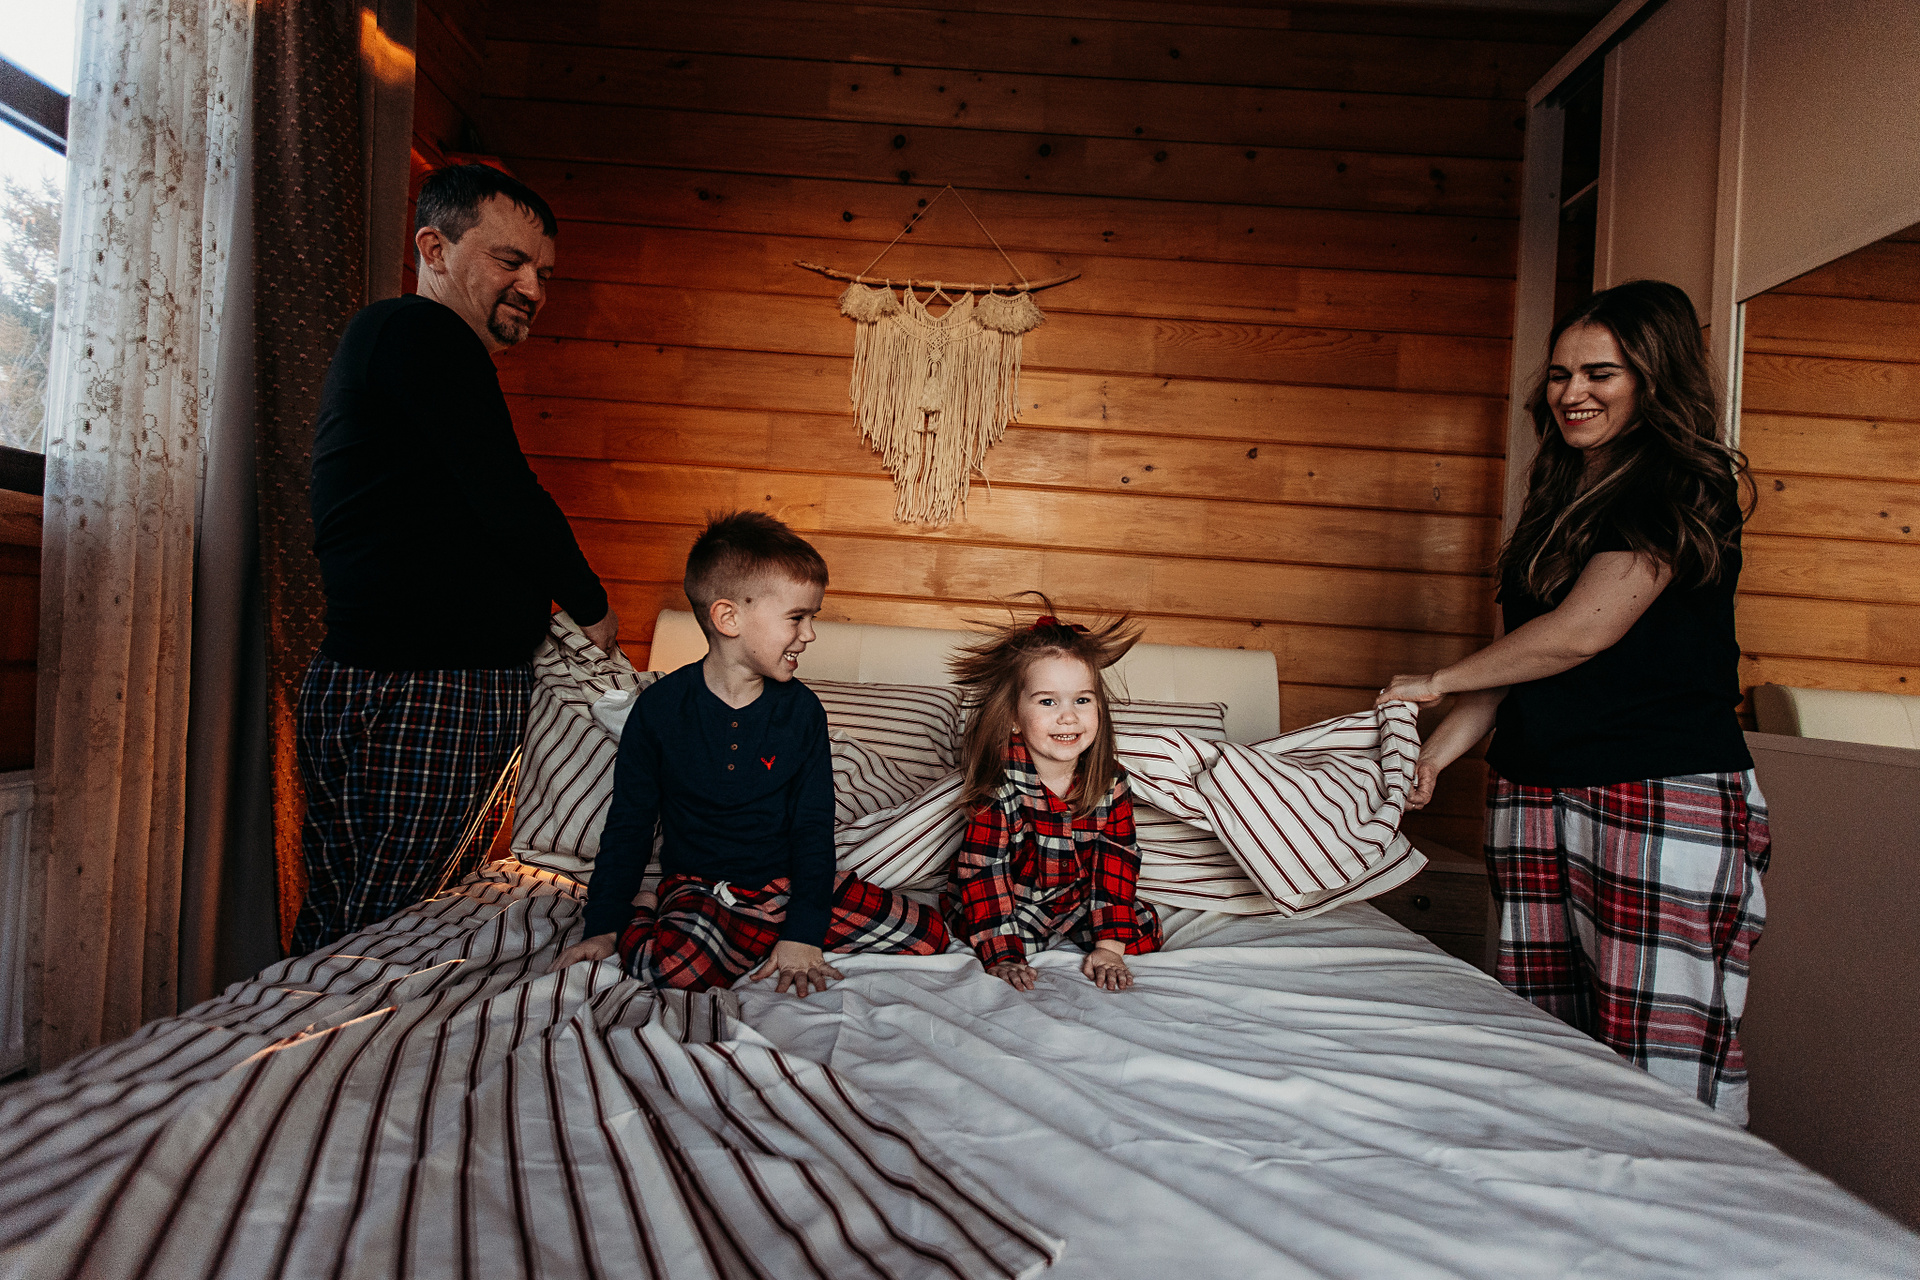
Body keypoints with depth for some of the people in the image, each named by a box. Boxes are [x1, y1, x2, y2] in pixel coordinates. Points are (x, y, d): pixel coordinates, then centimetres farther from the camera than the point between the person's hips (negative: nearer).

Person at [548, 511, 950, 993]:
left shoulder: (801, 710, -1)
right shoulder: (661, 707, -6)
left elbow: (813, 826, -2)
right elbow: (628, 824, 2)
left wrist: (803, 932, -14)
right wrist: (604, 927, -4)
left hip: (789, 883, 4)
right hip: (698, 885, -4)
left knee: (929, 934, -10)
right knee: (677, 965, -39)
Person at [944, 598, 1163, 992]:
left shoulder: (1111, 781, -13)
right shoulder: (1000, 783, -24)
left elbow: (1117, 862, -11)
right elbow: (982, 869, -23)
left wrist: (1109, 946, -19)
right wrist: (1002, 955, -28)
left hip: (1080, 899, 3)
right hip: (1013, 900, -2)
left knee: (1145, 932, -12)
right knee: (962, 916, -27)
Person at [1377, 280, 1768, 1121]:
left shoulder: (1686, 489, -6)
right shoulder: (1558, 496, 18)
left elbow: (1580, 632, -15)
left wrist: (1439, 682, -3)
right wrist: (1439, 747, 8)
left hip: (1663, 798, -7)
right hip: (1533, 792, 7)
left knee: (1658, 1065, -5)